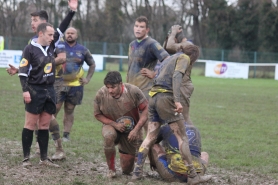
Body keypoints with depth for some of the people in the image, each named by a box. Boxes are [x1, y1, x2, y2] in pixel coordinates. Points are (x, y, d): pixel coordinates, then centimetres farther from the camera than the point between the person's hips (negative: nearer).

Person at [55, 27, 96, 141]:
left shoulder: (83, 50, 8)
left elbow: (92, 64, 19)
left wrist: (88, 78, 11)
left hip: (75, 85, 2)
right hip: (59, 83, -2)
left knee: (69, 111, 7)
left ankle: (66, 135, 12)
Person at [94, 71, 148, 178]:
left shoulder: (133, 91, -24)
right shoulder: (101, 94, -21)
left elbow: (145, 110, -16)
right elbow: (98, 114, -7)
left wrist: (136, 130, -24)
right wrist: (115, 124, -21)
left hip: (131, 130, 0)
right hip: (111, 126, 0)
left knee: (127, 170, 3)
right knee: (109, 136, -40)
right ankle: (111, 169, -17)